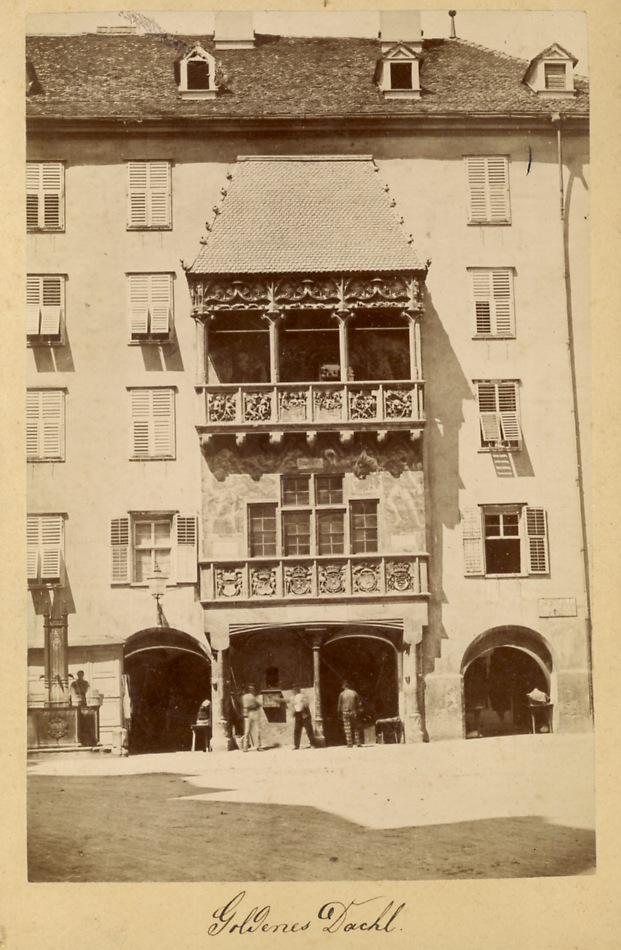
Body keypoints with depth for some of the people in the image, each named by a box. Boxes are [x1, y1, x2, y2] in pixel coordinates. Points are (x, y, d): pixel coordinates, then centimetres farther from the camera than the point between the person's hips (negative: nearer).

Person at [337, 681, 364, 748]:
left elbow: (339, 706, 0)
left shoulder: (342, 694, -1)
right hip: (354, 712, 1)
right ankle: (358, 743, 5)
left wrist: (339, 715, 8)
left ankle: (349, 744, -3)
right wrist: (358, 711, 13)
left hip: (345, 713, -1)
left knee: (347, 729, 1)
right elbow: (359, 703, 4)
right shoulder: (354, 693, 3)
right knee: (357, 728, 8)